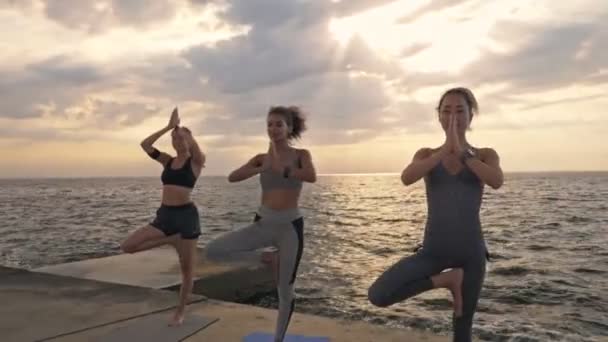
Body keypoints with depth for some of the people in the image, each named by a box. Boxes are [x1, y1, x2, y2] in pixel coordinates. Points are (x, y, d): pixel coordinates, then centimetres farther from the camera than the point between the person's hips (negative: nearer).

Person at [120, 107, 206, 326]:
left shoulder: (196, 162, -2)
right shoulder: (167, 161, 11)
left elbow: (194, 146, -24)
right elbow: (145, 145, 0)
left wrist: (178, 126, -9)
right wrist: (168, 127, -2)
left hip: (186, 215, -5)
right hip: (164, 215, 5)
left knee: (187, 269, 4)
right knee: (127, 246, -9)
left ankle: (180, 312, 23)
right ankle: (171, 240, 7)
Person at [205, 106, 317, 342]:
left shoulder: (301, 155, -1)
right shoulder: (262, 158, 6)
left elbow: (311, 177, -24)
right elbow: (232, 177, -7)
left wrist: (280, 168, -17)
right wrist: (262, 168, -17)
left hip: (290, 226, -3)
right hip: (263, 224, 3)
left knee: (285, 291, 5)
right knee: (213, 251, -15)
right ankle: (267, 257, 2)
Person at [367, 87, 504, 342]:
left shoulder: (485, 155, 5)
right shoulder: (426, 155, 6)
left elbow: (496, 181, -18)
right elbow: (407, 178, -17)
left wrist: (461, 152, -19)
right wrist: (445, 150, -20)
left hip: (470, 251, 0)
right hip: (433, 249, 0)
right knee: (378, 296, -18)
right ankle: (445, 279, 1)